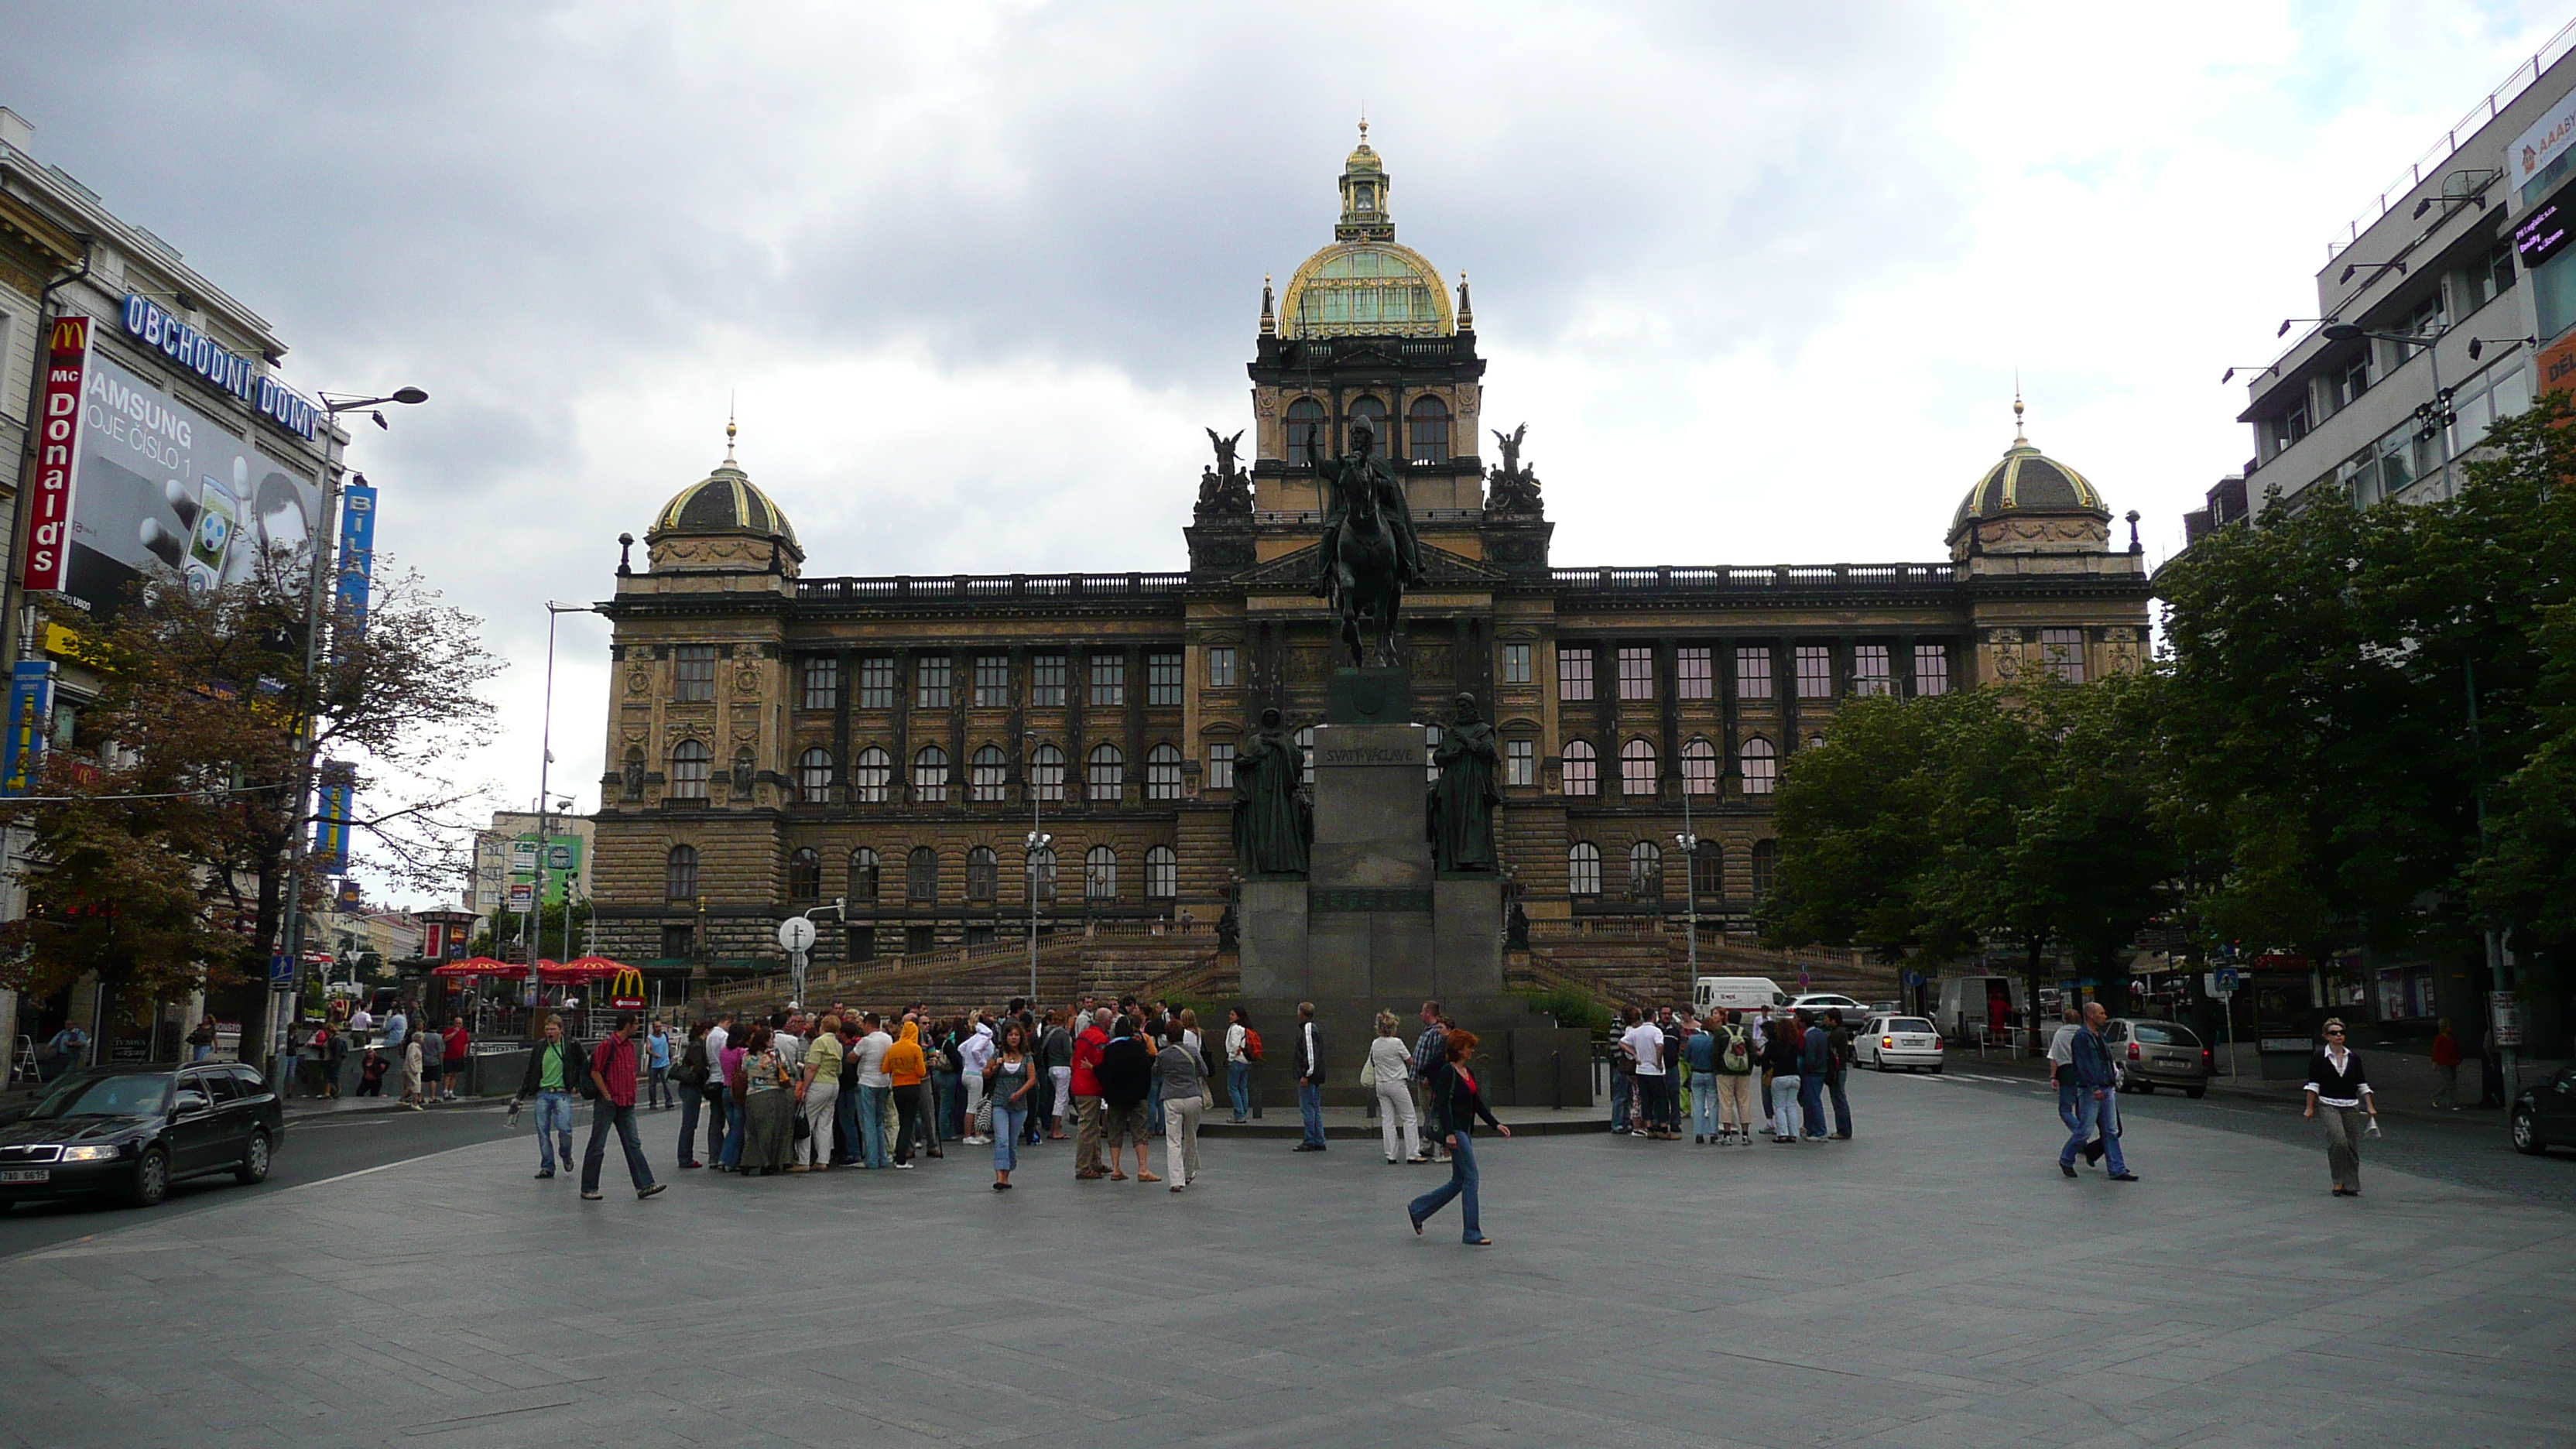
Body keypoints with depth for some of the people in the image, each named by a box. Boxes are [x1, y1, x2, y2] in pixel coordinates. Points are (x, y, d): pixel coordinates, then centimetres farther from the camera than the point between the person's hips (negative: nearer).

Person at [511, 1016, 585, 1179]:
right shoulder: (540, 1047, 9)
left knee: (564, 1128, -16)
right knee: (543, 1131, 0)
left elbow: (584, 1066, 12)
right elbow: (530, 1074, 15)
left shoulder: (571, 1047, 0)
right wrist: (519, 1097, 14)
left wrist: (577, 1085, 4)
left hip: (562, 1094, -3)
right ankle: (547, 1166, 10)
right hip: (542, 1094, 3)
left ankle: (566, 1156, 11)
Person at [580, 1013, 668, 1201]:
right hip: (607, 1103, -8)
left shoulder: (630, 1044, 13)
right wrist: (607, 1096, -14)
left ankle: (644, 1185, 1)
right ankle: (588, 1189, 10)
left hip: (626, 1104, 8)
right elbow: (595, 1073, -15)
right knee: (597, 1146, 1)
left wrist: (632, 1096, 14)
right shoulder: (607, 1044, -12)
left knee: (633, 1145, 4)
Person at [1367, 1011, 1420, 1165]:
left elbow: (1372, 1062, 14)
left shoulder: (1375, 1044, 3)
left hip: (1380, 1085, 6)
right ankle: (1412, 1154, 0)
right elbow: (1410, 1061, -4)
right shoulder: (1396, 1043, -14)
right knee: (1409, 1118, 3)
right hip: (1397, 1083, -6)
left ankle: (1391, 1156, 6)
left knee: (1387, 1120, 8)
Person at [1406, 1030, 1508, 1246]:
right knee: (1470, 1178, -8)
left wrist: (1496, 1124, 8)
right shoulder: (1448, 1072, -13)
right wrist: (1450, 1133, -23)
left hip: (1466, 1130, 10)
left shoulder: (1469, 1072, 14)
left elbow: (1478, 1103, 16)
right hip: (1455, 1129, -10)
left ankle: (1417, 1209, 24)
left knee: (1458, 1182, 12)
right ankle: (1472, 1233, -2)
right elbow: (1444, 1104, -18)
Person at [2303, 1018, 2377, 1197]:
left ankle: (2350, 1184, 12)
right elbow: (2313, 1085, 1)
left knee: (2352, 1144, 1)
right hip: (2329, 1105, -4)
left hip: (2351, 1105, 4)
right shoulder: (2319, 1058, 0)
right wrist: (2310, 1108, -2)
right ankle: (2338, 1181, -10)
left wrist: (2370, 1107, 9)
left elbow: (2362, 1085, 15)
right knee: (2338, 1140, -20)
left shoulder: (2353, 1058, 10)